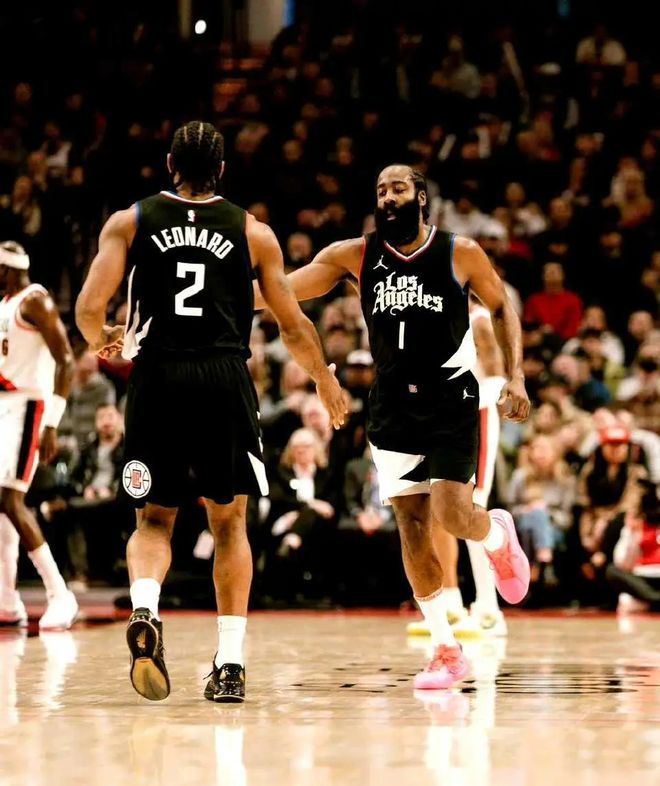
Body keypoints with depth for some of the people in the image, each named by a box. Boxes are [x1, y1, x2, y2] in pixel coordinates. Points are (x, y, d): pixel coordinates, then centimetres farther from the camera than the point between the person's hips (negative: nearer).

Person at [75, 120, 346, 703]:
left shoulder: (130, 222, 8)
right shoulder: (253, 232, 9)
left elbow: (89, 308, -2)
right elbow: (294, 327, 10)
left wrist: (102, 340, 21)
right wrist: (327, 381, 27)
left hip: (156, 377, 0)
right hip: (225, 379, 0)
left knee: (154, 520, 12)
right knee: (229, 523, 13)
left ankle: (145, 611, -18)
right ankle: (230, 663, 5)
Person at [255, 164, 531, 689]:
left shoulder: (460, 253, -5)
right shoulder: (356, 256, -1)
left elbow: (502, 309, 8)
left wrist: (516, 377, -2)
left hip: (452, 402, -3)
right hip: (394, 407, 3)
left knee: (452, 516, -15)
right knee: (412, 527, 0)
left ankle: (498, 534, 23)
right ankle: (446, 652, 10)